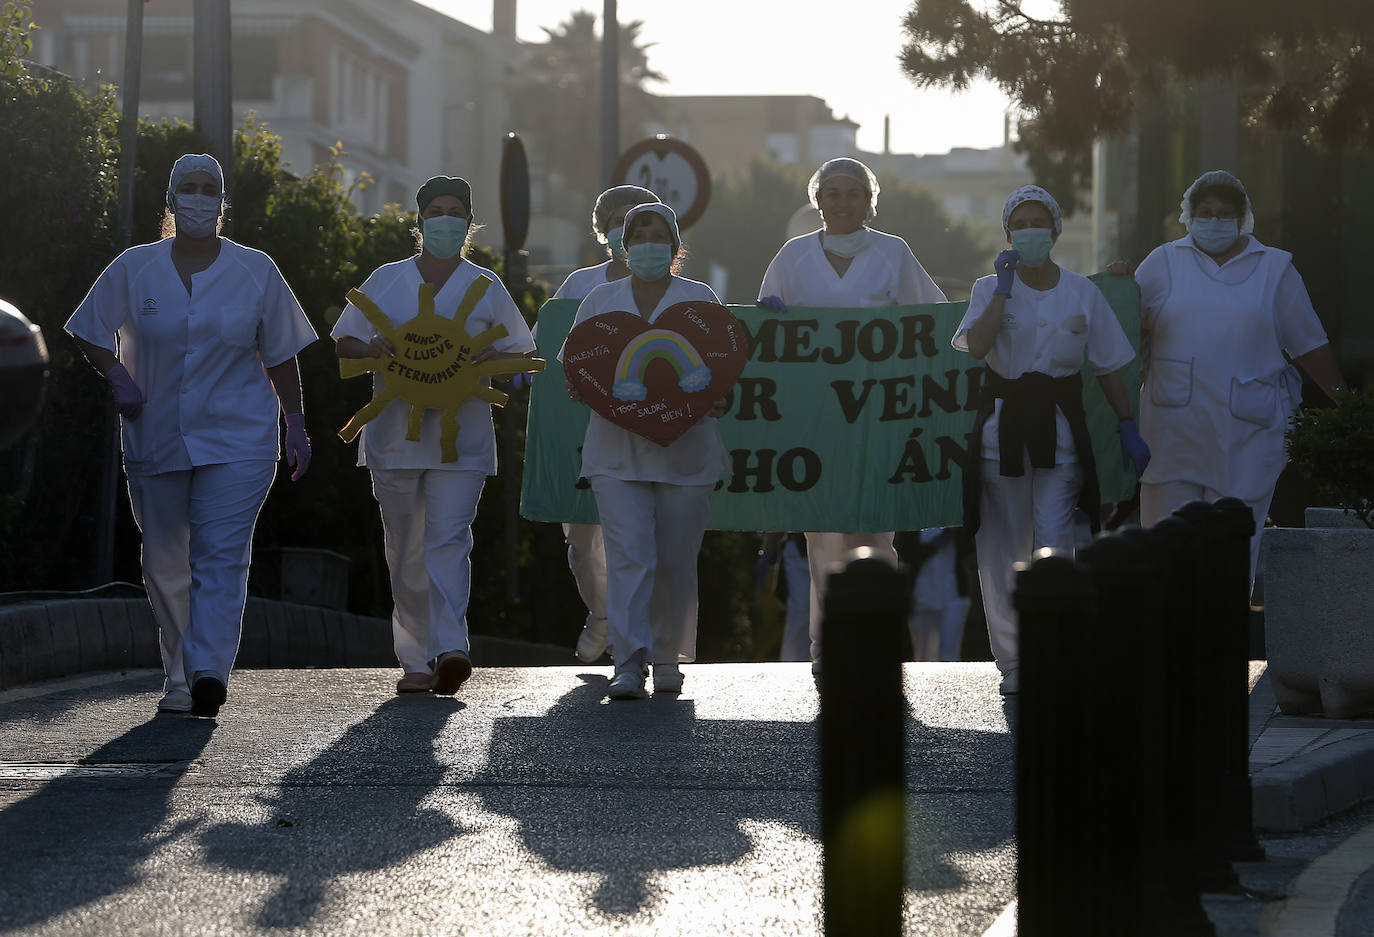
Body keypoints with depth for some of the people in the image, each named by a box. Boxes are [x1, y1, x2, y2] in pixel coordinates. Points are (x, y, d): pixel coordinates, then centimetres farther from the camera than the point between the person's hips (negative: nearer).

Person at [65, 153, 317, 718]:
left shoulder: (256, 272, 2)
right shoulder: (134, 269, 2)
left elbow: (280, 357, 8)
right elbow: (91, 333, 13)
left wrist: (296, 427, 5)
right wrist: (119, 379, -5)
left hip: (237, 440, -2)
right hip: (155, 440, 2)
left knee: (221, 556, -15)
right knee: (165, 565, 8)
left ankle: (207, 674, -25)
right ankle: (179, 672, 22)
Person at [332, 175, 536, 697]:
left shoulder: (485, 286, 8)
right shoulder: (385, 281, 10)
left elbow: (523, 354, 11)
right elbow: (342, 344, 12)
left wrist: (493, 358, -12)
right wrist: (373, 348, -11)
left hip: (462, 435, -2)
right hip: (395, 434, 2)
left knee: (448, 539, -17)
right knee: (405, 551, 4)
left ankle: (450, 649, -26)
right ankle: (416, 660, 10)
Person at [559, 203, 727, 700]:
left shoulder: (701, 300, 8)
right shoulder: (600, 300, 12)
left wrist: (717, 400, -13)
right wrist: (580, 388, -7)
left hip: (684, 449, 0)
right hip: (617, 449, 0)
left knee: (675, 561, 5)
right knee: (629, 555, -13)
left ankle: (668, 659, 18)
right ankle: (628, 664, -18)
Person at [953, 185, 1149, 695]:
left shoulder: (1082, 293, 5)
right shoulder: (991, 289, 2)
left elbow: (1108, 367, 10)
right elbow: (976, 345, -18)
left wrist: (1128, 428, 6)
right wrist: (1005, 288, -15)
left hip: (1059, 429, 0)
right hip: (1002, 425, 0)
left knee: (1053, 545, -12)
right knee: (1004, 548, 3)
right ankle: (1012, 661, 12)